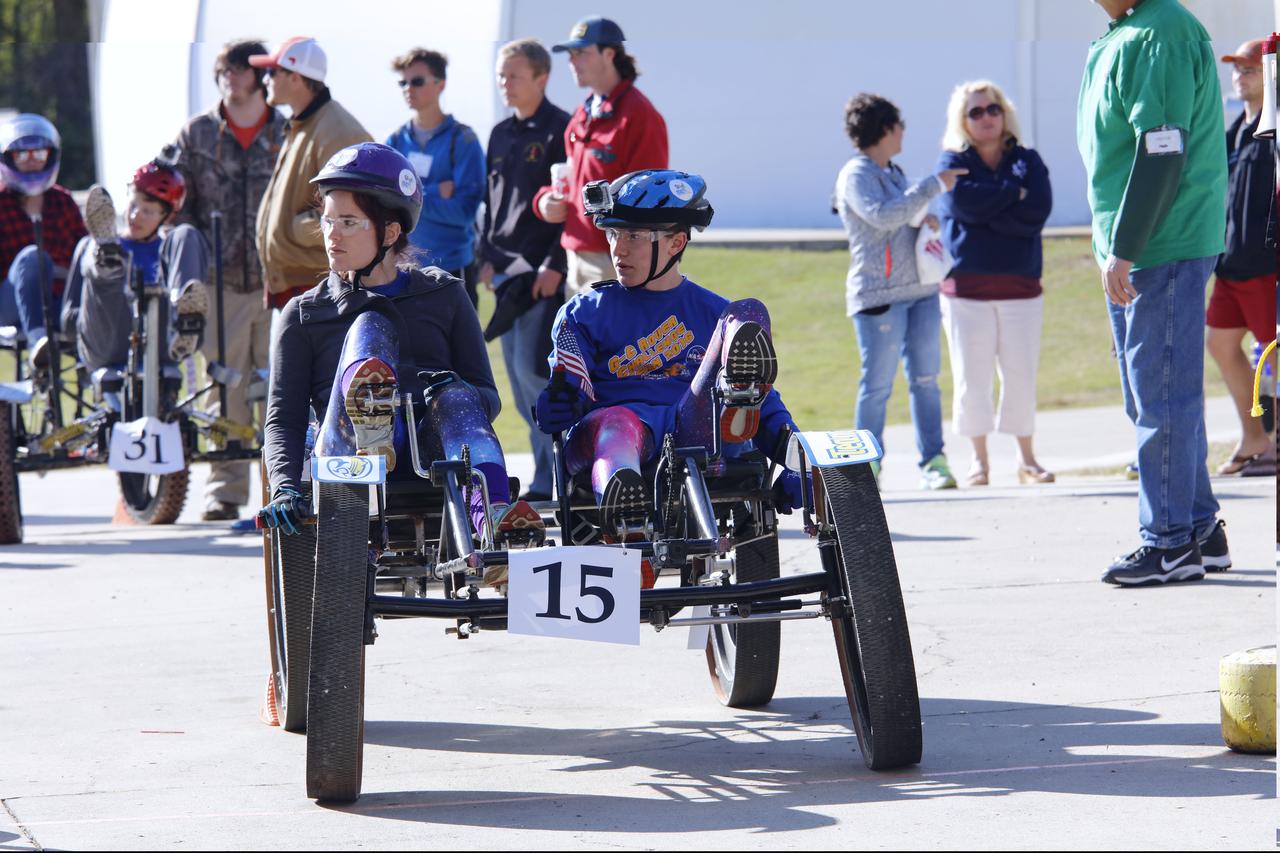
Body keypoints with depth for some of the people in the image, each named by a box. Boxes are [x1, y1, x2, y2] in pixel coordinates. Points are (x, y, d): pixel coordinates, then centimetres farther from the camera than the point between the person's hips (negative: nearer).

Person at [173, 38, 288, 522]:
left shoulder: (288, 134, 5)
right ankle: (224, 489, 6)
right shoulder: (197, 134, 8)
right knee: (226, 389, 1)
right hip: (221, 281, 1)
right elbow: (178, 204, 10)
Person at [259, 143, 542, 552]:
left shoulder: (444, 296, 21)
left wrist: (450, 393, -12)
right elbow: (284, 418, 7)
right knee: (370, 327, -21)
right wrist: (284, 488, -13)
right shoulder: (304, 314, 19)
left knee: (454, 395, -32)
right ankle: (371, 432, -58)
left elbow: (487, 397, 13)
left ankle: (493, 516, -61)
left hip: (435, 457, 1)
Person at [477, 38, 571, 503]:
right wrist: (487, 257, 12)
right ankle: (551, 477, 11)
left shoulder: (561, 131, -7)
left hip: (544, 273, -8)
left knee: (532, 370, -14)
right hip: (507, 272, 8)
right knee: (519, 379, 6)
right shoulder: (501, 134, 16)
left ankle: (549, 482, -6)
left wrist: (556, 265, -16)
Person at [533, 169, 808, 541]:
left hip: (697, 430, 1)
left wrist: (793, 461, 7)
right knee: (615, 424, -41)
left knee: (748, 315, -15)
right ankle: (622, 523, -77)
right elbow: (568, 391, 10)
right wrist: (554, 408, -16)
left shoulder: (713, 312, 27)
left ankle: (737, 404, -53)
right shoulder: (585, 313, 24)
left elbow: (768, 406, 25)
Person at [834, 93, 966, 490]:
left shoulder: (893, 172, 20)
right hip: (879, 294, -8)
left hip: (920, 290, 8)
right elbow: (883, 216, -22)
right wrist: (933, 186, -18)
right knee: (877, 383, -6)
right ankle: (867, 465, 0)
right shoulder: (856, 175, -6)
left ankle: (933, 462, 4)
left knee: (926, 380, 4)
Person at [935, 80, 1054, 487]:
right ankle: (979, 460, 8)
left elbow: (1037, 212, -8)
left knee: (1021, 375, 1)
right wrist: (1013, 193, -8)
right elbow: (961, 202, -16)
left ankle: (1026, 459, 10)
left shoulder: (1027, 161, 9)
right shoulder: (951, 162, 5)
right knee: (971, 377, -2)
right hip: (966, 285, -1)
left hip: (1020, 286, 1)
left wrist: (987, 208, -11)